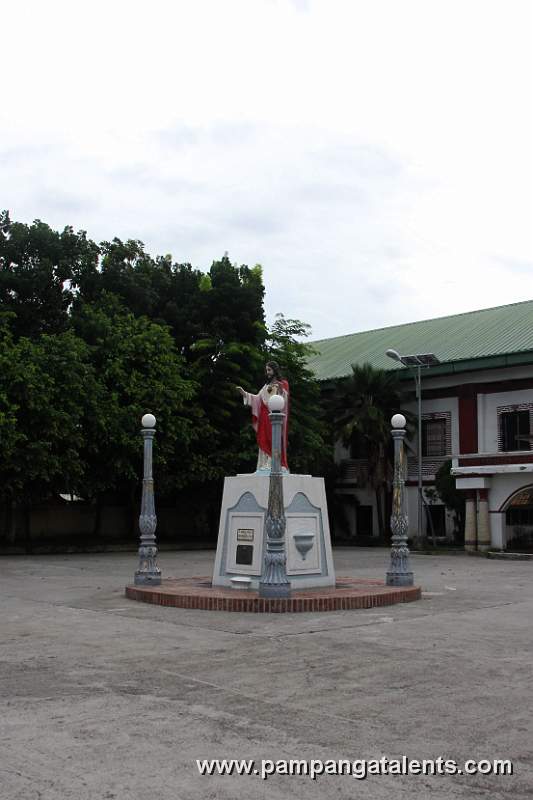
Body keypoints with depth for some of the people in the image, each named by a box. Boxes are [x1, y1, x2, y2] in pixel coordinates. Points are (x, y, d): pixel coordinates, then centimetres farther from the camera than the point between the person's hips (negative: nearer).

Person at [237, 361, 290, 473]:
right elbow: (258, 399, 17)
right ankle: (266, 464, -1)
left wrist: (272, 391, -21)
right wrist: (244, 393, 8)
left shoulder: (283, 384, 4)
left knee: (273, 440, -14)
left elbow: (283, 398, -9)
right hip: (265, 418, 6)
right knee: (265, 441, 0)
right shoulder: (267, 385, 23)